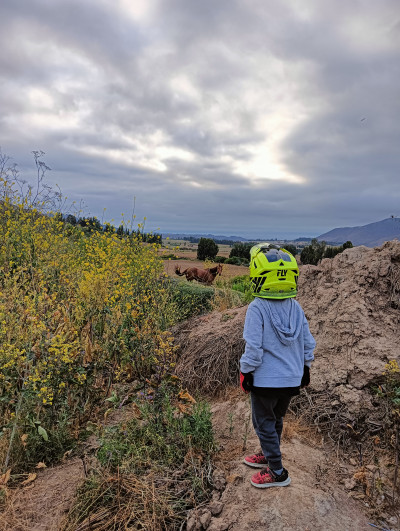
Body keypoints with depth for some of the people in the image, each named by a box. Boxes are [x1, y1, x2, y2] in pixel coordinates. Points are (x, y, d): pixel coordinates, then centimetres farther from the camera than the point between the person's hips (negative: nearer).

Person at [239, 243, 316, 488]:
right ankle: (269, 455, 44)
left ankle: (277, 473, 24)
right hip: (292, 379, 6)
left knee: (265, 424, 13)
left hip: (265, 380, -6)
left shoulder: (257, 308, -21)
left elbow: (254, 347, -21)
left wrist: (245, 372, -6)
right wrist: (305, 368, 17)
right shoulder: (296, 307, -3)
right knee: (276, 420, 24)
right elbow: (308, 342, 3)